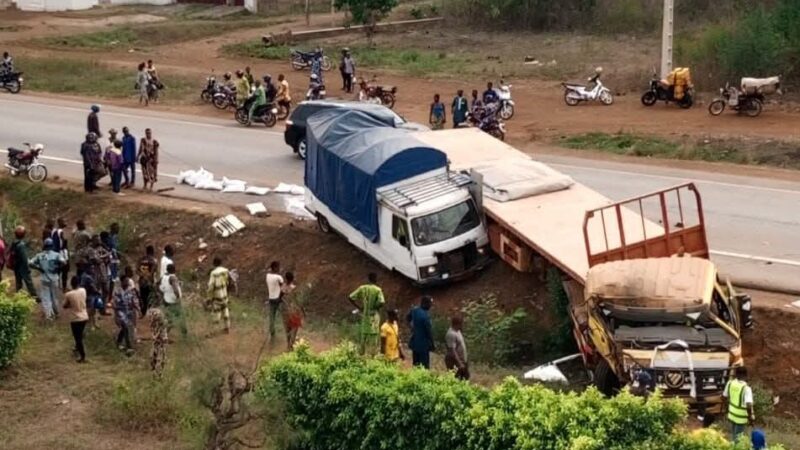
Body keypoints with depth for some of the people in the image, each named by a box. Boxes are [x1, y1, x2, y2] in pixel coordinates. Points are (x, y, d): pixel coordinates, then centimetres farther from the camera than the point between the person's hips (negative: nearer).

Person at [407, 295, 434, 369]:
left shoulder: (414, 311, -2)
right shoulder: (425, 315, -26)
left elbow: (407, 318, 18)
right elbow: (429, 330, -19)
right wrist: (432, 344, -8)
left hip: (414, 342, 8)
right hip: (423, 343, -8)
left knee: (415, 363, 19)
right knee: (425, 365, 1)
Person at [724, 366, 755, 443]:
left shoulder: (730, 383, -9)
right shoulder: (746, 388, -27)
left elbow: (725, 396, 6)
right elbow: (749, 405, -33)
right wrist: (750, 417, -19)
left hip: (732, 414, 6)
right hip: (741, 417, -6)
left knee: (734, 436, 25)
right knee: (738, 437, 10)